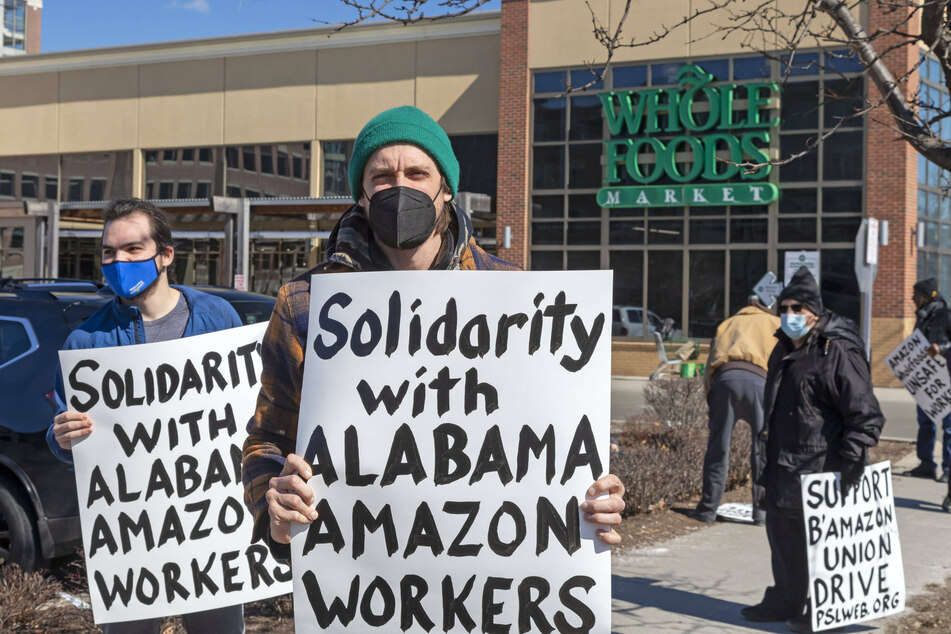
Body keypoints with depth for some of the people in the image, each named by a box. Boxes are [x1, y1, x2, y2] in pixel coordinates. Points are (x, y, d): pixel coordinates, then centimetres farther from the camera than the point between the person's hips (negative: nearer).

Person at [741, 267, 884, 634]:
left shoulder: (838, 354, -16)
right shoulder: (783, 350, 12)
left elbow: (866, 415, -18)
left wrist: (852, 462, -21)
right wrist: (767, 449, 23)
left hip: (819, 473, -9)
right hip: (782, 469, 9)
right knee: (782, 536, 18)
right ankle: (785, 600, 33)